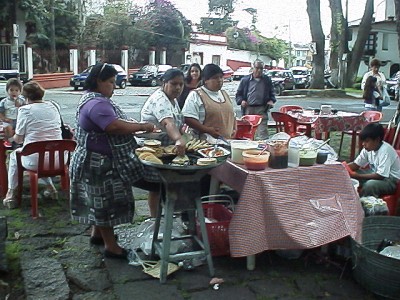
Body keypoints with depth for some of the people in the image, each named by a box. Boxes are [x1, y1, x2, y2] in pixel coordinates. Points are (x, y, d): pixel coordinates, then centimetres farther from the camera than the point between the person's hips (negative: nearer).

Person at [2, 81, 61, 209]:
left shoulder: (25, 110, -8)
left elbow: (18, 139, -3)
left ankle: (11, 195, 27)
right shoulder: (53, 107, 7)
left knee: (14, 155, 28)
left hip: (35, 161, -4)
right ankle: (49, 186, 33)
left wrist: (11, 137, 20)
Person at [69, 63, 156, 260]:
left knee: (100, 200, 21)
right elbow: (116, 127, -34)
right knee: (106, 202, -2)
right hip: (99, 163, -11)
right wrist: (143, 126, -22)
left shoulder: (96, 100, 12)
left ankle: (97, 234, 36)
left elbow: (115, 125, 16)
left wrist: (137, 127, 3)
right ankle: (111, 247, 8)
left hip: (99, 162, 11)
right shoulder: (96, 104, -24)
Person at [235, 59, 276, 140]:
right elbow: (239, 93, 13)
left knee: (262, 132, -9)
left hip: (262, 109, 0)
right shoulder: (245, 80, 10)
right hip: (248, 109, 0)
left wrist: (271, 100, 2)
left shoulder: (267, 80, 14)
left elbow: (272, 93, 21)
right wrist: (241, 101, -5)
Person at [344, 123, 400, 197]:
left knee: (370, 184, -36)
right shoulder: (368, 148, -6)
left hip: (391, 180, -8)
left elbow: (381, 175, -32)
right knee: (349, 175, -6)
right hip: (376, 174, 8)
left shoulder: (385, 150, -28)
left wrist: (358, 176, -33)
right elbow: (356, 164, 1)